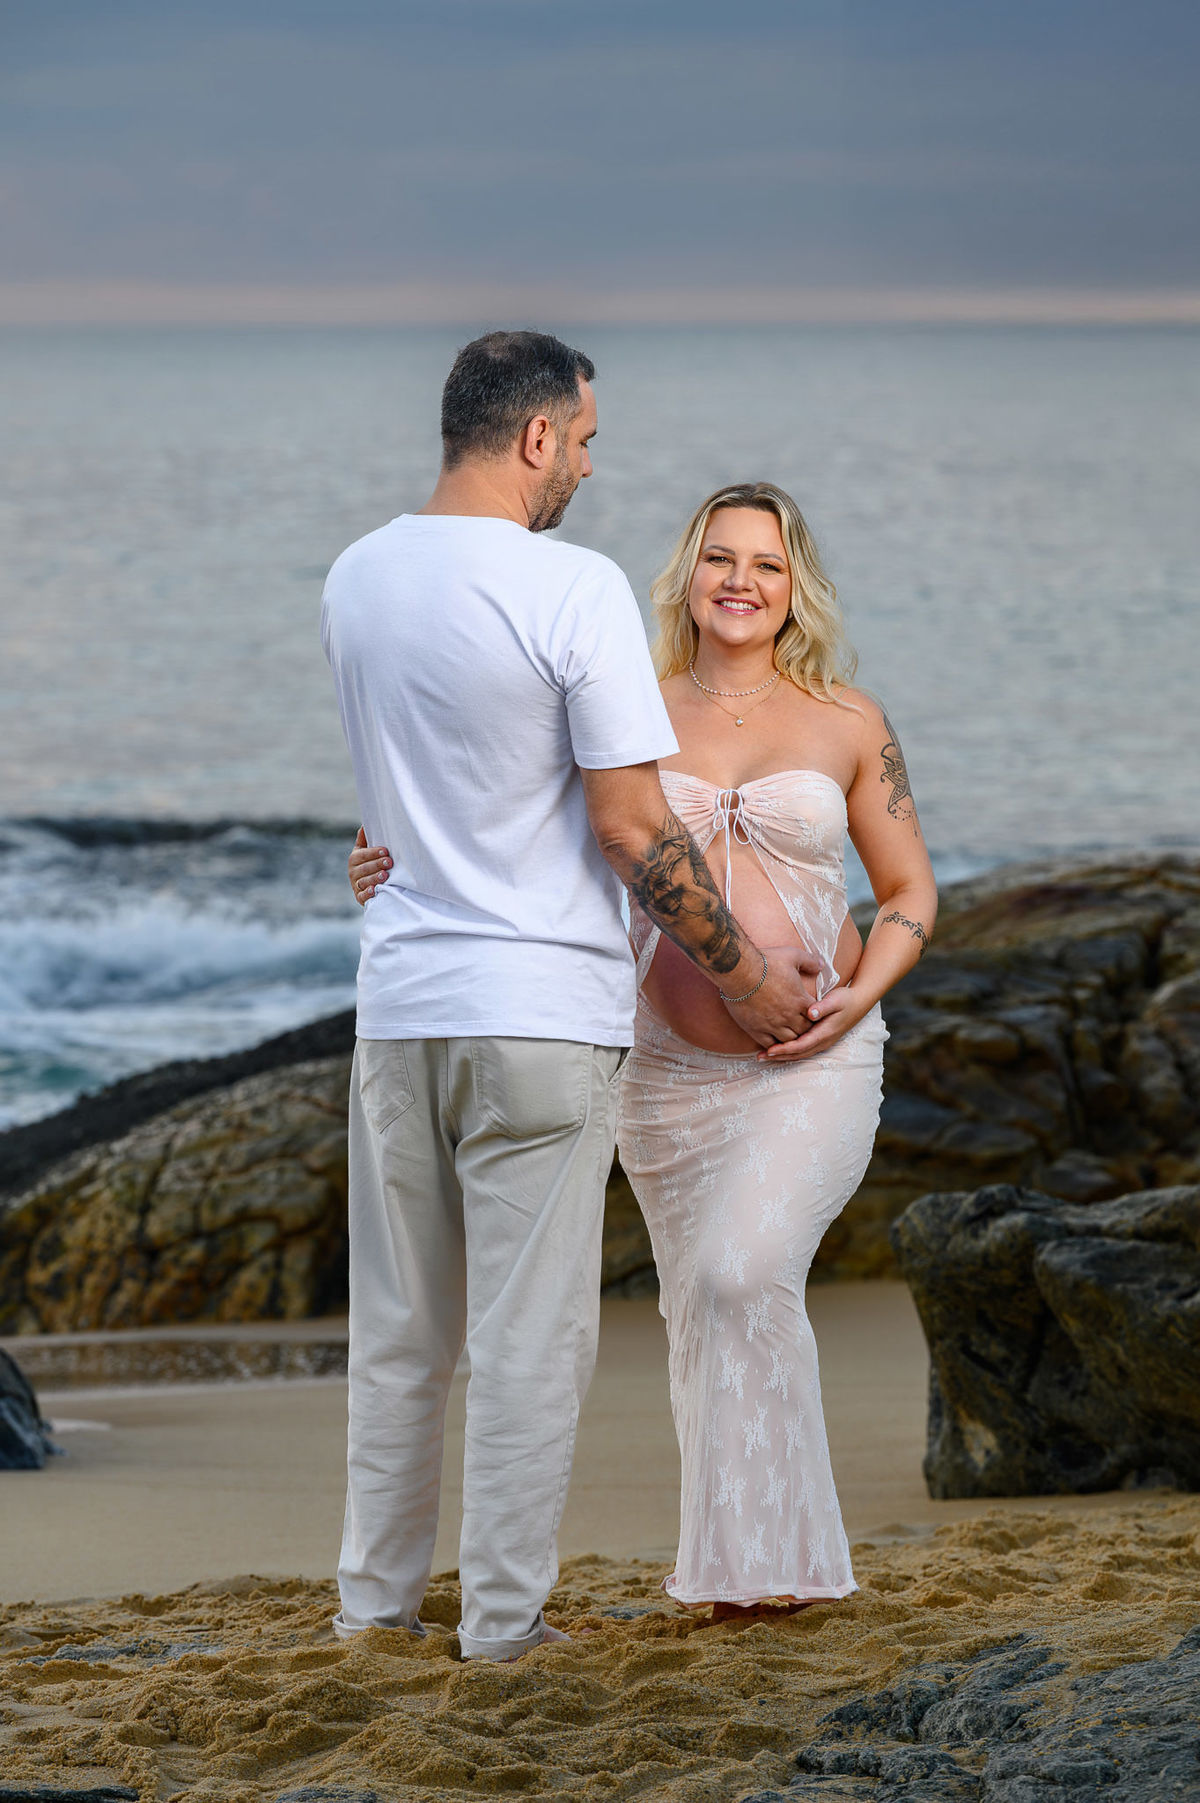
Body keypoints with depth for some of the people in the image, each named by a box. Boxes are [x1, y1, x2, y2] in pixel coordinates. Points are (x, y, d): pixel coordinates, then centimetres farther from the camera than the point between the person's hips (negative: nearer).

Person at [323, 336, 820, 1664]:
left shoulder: (355, 582, 6)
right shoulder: (576, 591, -14)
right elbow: (629, 829, -14)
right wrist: (739, 970, -2)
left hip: (400, 999, 6)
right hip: (543, 1007, -6)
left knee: (397, 1323, 15)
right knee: (529, 1327, 1)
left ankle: (375, 1594, 21)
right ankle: (503, 1614, 4)